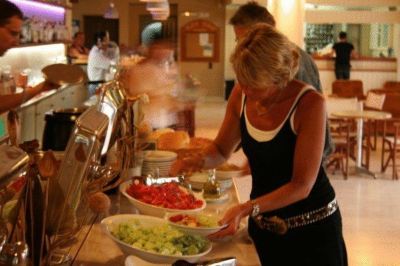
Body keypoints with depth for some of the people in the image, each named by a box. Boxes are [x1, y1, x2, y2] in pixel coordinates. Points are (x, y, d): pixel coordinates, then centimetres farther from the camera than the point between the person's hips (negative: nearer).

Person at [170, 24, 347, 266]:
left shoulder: (309, 103, -23)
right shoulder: (241, 94, -8)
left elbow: (302, 185, -24)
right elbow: (222, 150, 7)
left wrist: (246, 209, -34)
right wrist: (199, 160, -15)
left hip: (312, 229, -4)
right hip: (262, 226, 4)